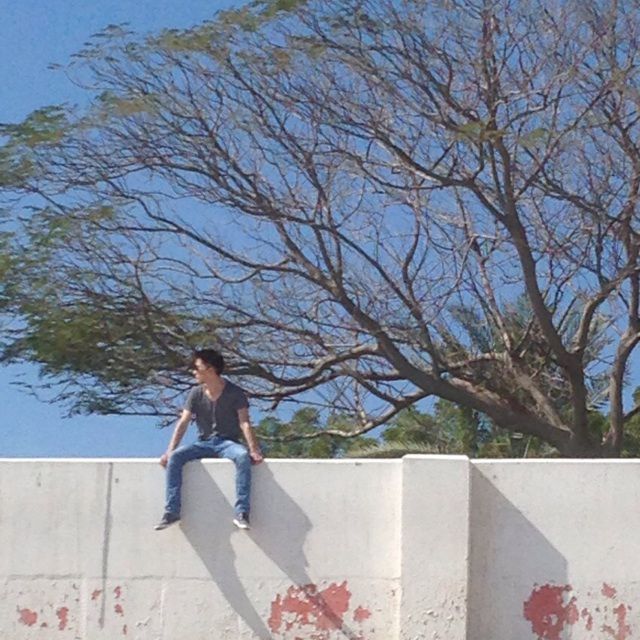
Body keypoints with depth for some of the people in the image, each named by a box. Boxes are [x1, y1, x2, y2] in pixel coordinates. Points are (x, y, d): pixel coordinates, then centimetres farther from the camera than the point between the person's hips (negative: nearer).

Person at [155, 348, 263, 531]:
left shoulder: (235, 393, -6)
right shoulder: (196, 394, 3)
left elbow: (244, 423, -13)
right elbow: (183, 423, -1)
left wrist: (254, 450, -27)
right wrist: (169, 451, -12)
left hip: (227, 442, -3)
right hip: (203, 443, 3)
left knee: (243, 457, -36)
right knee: (175, 457, -24)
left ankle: (241, 513, -37)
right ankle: (171, 512, -24)